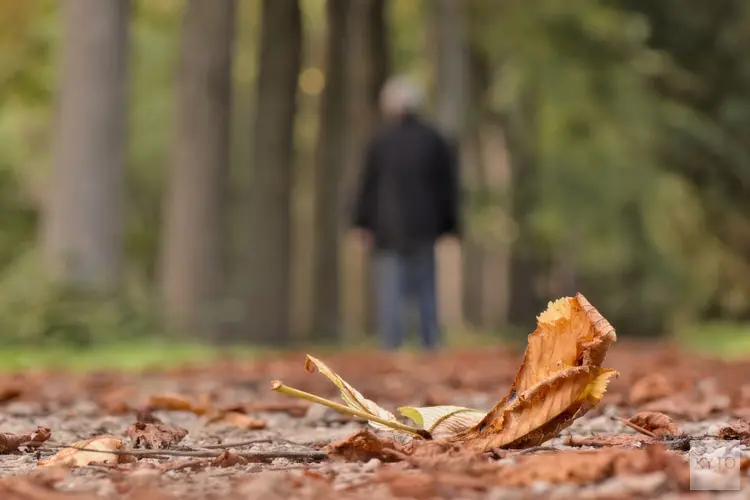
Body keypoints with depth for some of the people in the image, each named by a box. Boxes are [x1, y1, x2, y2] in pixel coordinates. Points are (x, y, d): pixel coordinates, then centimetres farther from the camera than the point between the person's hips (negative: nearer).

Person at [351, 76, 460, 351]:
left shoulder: (380, 140, -4)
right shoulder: (435, 140, 4)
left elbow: (367, 184, -2)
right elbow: (448, 186, 6)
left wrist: (363, 222, 4)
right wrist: (448, 225, 11)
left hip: (387, 228, -2)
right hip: (423, 227, 3)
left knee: (389, 291, -1)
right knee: (426, 291, 9)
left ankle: (391, 347, -6)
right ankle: (431, 345, 6)